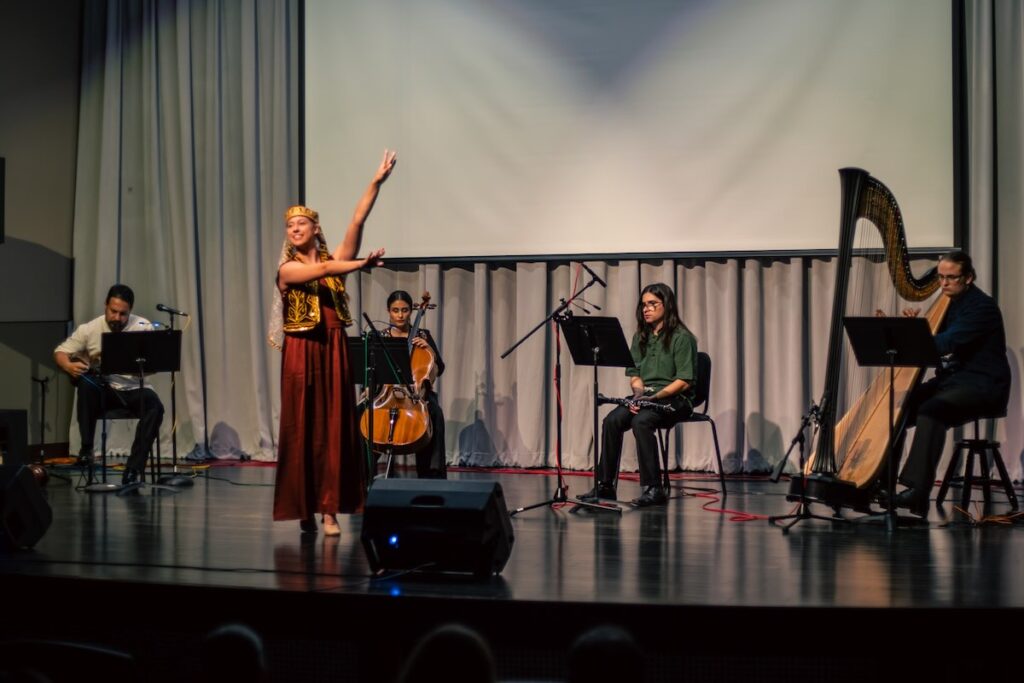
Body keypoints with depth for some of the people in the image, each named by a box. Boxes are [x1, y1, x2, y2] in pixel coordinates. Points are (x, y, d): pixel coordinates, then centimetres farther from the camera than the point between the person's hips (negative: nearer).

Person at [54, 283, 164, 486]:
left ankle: (133, 468, -27)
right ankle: (86, 447, -23)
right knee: (85, 381, -33)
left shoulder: (143, 327, -6)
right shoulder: (89, 329, -5)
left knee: (155, 406, -31)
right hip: (102, 389, 0)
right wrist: (69, 366, -22)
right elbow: (60, 352, 1)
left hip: (133, 389, 0)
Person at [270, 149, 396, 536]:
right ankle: (305, 507, 9)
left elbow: (357, 221, -3)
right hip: (301, 354, -2)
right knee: (302, 429, 1)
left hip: (334, 352, 2)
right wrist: (363, 264, -23)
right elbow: (323, 269, -17)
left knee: (335, 427, -2)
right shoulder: (288, 269, 1)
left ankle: (329, 509, -1)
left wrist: (376, 182, -10)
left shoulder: (335, 259, 8)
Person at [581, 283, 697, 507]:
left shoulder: (681, 337, -5)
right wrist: (639, 392, -7)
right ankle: (605, 485, -19)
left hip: (675, 399, -6)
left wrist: (654, 396, -20)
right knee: (612, 420, -23)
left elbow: (684, 381, -11)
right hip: (645, 397, 6)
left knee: (640, 421, -34)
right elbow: (634, 373, 15)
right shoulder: (640, 337, 15)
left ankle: (654, 489, -30)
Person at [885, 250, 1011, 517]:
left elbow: (947, 342, -27)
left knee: (932, 411, -33)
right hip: (950, 377, 9)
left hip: (983, 385, -9)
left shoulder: (982, 306, -13)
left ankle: (918, 493, -38)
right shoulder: (948, 303, 13)